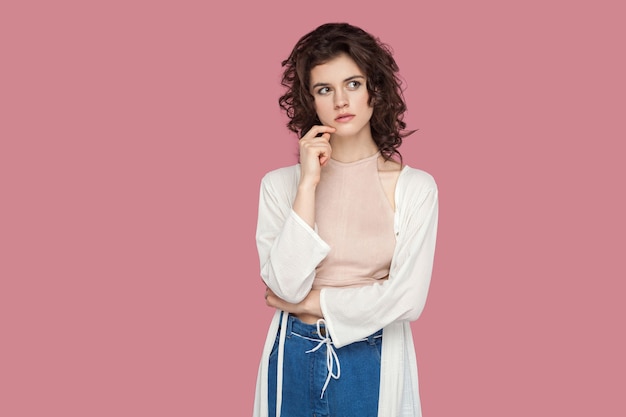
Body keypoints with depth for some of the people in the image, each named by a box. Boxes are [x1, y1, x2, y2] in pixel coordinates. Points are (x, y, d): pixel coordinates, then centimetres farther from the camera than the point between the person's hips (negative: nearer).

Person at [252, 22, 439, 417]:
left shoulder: (416, 187, -9)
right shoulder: (280, 183, -6)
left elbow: (407, 299, -15)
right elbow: (287, 286, -16)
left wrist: (312, 303, -10)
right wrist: (308, 183, -17)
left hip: (375, 363, 0)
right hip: (295, 360, 1)